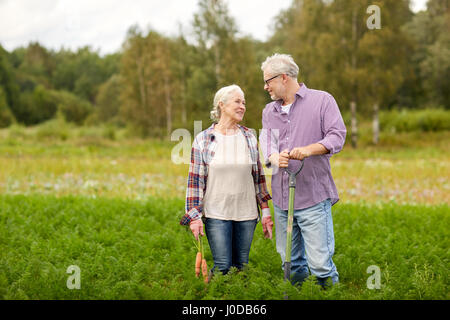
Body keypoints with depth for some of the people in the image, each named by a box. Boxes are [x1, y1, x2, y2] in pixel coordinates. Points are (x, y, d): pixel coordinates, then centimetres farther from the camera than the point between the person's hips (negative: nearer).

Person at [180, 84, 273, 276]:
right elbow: (195, 180, -2)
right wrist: (194, 216, -7)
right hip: (216, 214, -3)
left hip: (247, 213, 3)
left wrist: (266, 211, 8)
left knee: (241, 266, 7)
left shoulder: (249, 138, 7)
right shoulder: (203, 140, -2)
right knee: (222, 267, -6)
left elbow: (259, 177, 11)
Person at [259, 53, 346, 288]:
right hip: (281, 198, 6)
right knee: (291, 262, 11)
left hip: (313, 198, -5)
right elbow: (265, 143, 7)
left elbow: (337, 136, -7)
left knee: (320, 263, -10)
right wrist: (275, 157, -16)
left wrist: (309, 150, -24)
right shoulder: (269, 111, 18)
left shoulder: (322, 100, 1)